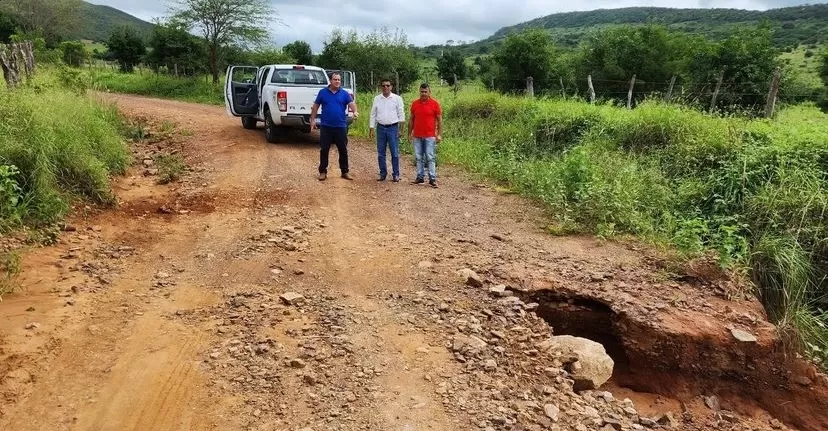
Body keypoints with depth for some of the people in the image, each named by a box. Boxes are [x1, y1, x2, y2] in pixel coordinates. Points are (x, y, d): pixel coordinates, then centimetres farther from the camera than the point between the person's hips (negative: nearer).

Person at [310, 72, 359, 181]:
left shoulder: (344, 93, 3)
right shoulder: (323, 92, 4)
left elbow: (351, 103, -11)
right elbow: (315, 106, 9)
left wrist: (355, 111, -32)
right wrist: (313, 119, 4)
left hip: (341, 127, 0)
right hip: (326, 127, 0)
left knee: (343, 150, 6)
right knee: (324, 150, 4)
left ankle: (345, 172, 17)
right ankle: (323, 171, 15)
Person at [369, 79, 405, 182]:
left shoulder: (397, 99, 0)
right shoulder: (377, 99, 7)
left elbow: (401, 114, 0)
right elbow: (373, 114, 10)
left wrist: (400, 129, -4)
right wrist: (371, 129, 5)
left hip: (393, 128, -3)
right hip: (380, 128, 3)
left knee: (395, 153, -2)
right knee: (380, 153, 6)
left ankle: (396, 174, 5)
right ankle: (383, 173, 16)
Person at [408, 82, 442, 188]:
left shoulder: (435, 103, -3)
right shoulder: (415, 104, 7)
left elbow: (439, 120, -1)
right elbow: (411, 119, 13)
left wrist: (439, 134, -7)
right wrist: (410, 133, 10)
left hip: (430, 136, -4)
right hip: (417, 136, 4)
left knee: (430, 158, -4)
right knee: (418, 158, 8)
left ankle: (432, 179, -2)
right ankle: (420, 177, 17)